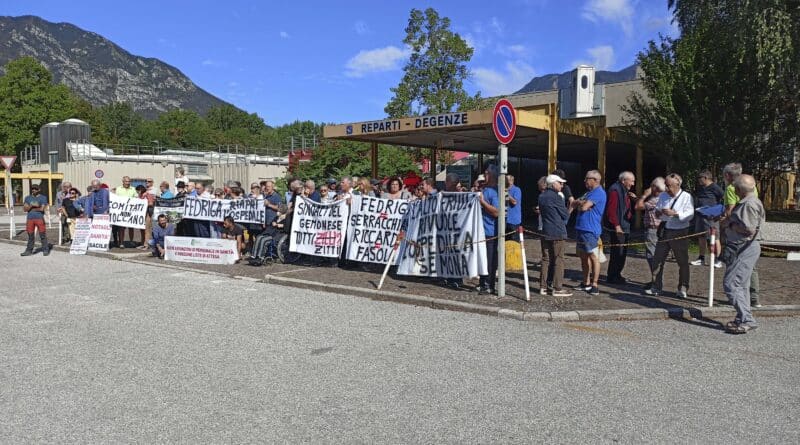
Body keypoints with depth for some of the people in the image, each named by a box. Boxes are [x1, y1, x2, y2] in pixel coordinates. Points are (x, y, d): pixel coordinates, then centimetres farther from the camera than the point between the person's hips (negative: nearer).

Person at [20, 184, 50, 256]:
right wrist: (32, 205, -12)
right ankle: (29, 250, 13)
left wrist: (31, 209, 0)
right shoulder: (28, 198, 14)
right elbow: (25, 209, 5)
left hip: (40, 218, -3)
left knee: (43, 235, -4)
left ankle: (45, 250, 1)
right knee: (30, 235, 7)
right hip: (30, 219, 4)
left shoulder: (43, 197, 3)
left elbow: (42, 208, -7)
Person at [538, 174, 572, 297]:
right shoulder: (556, 197, -13)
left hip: (545, 232, 7)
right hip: (558, 233, -7)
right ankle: (557, 288, -1)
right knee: (558, 260, -2)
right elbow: (566, 215, -7)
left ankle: (543, 286, 12)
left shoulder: (541, 196, 10)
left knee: (546, 259, 11)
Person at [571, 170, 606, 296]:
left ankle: (594, 285, -2)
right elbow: (574, 205, 13)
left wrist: (579, 202, 2)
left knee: (593, 257, -5)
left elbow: (584, 207, -19)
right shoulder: (589, 192, 20)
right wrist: (582, 203, -7)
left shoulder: (599, 192, -11)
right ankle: (586, 283, 22)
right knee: (583, 256, 14)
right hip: (581, 228, 10)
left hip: (590, 230, -10)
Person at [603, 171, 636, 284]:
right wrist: (616, 225, -23)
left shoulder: (625, 191, 18)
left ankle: (617, 275, 23)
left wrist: (634, 199, 9)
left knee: (622, 253, 13)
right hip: (618, 228, -10)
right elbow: (611, 210, -21)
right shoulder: (615, 190, -14)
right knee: (617, 253, -7)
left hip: (625, 227, 10)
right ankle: (612, 277, 1)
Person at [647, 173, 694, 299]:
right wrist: (657, 212, -7)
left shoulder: (686, 197, -6)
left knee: (683, 262, 6)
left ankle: (682, 289, 18)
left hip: (679, 233, -5)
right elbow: (657, 210, 16)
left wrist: (675, 213, -26)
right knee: (657, 260, 4)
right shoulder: (663, 196, 10)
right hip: (664, 232, 5)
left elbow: (689, 214, -15)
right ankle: (656, 287, 13)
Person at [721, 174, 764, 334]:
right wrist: (729, 221, 10)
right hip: (741, 248, 11)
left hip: (745, 249, -11)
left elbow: (749, 229, -24)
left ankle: (747, 320, -9)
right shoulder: (745, 202, 15)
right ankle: (742, 320, 23)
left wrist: (730, 224, -13)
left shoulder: (750, 204, -18)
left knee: (731, 284, -11)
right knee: (741, 285, 15)